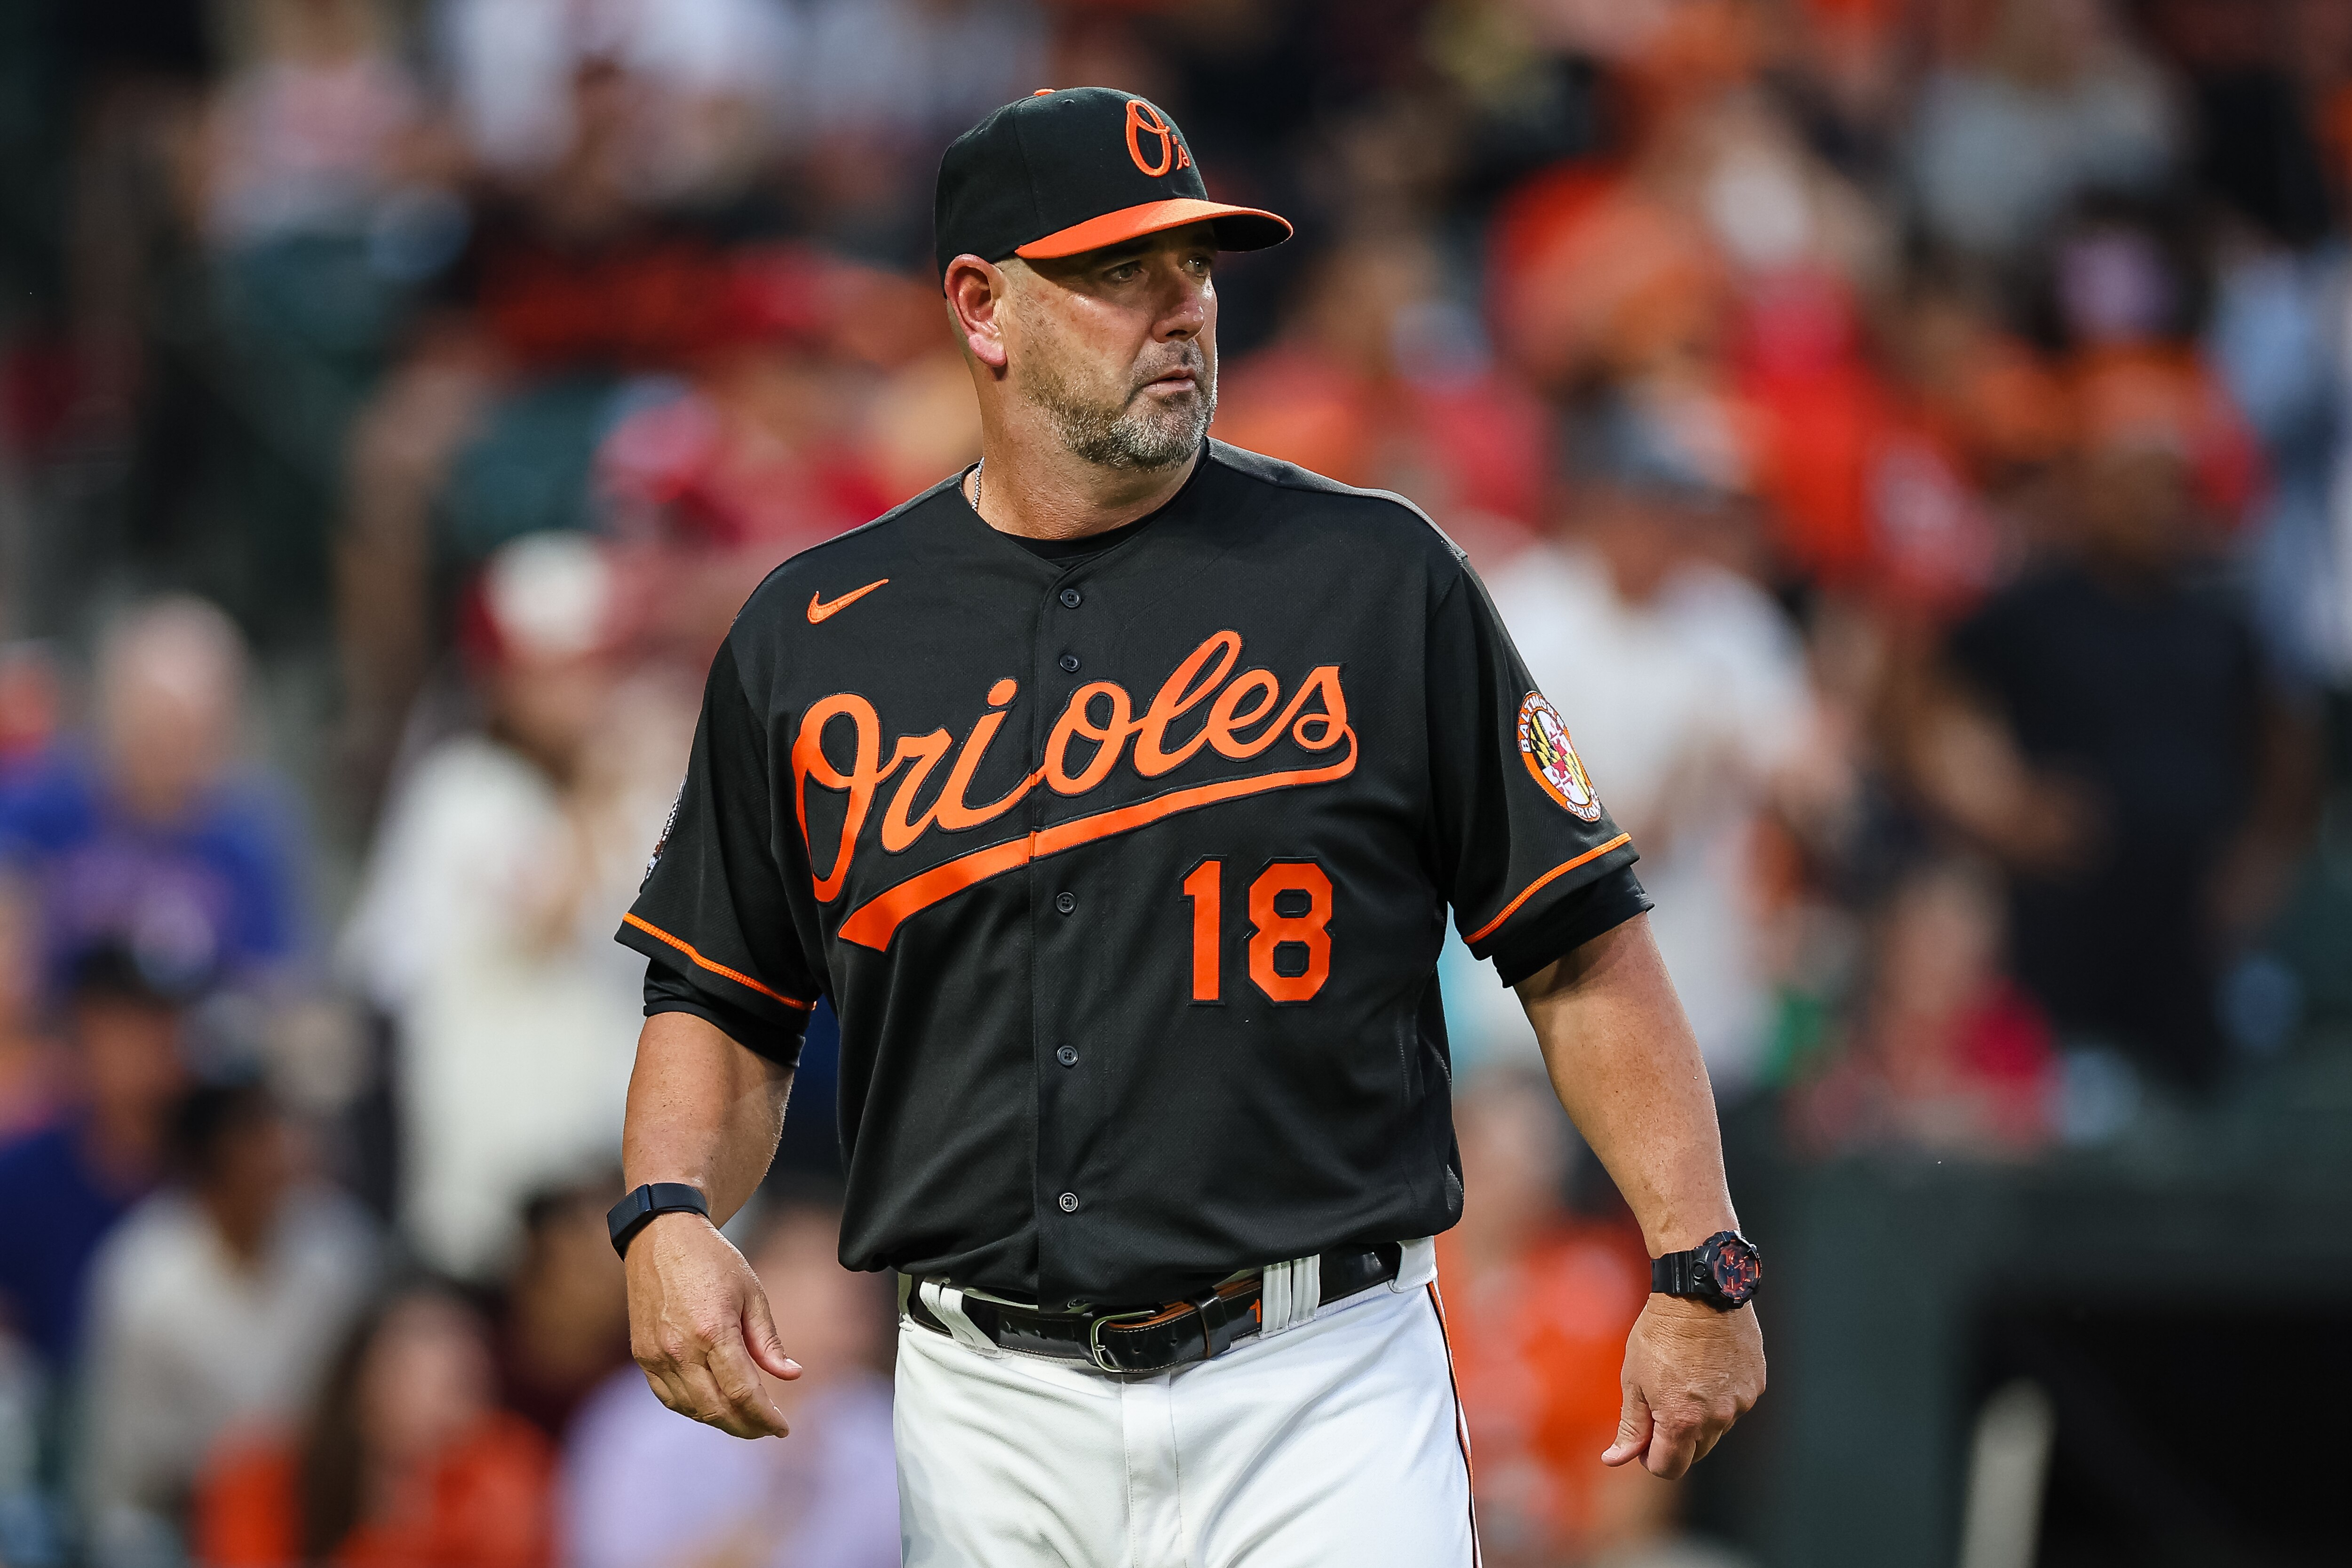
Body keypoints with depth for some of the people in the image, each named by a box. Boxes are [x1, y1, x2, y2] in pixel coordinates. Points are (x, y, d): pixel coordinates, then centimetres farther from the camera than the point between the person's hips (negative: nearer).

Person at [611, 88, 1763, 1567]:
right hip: (987, 1420, 2)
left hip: (1322, 1399, -2)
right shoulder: (809, 640, 8)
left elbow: (1582, 945, 2)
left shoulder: (1376, 581, 2)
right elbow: (726, 1001, 14)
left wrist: (1699, 1266, -5)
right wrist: (670, 1214, -6)